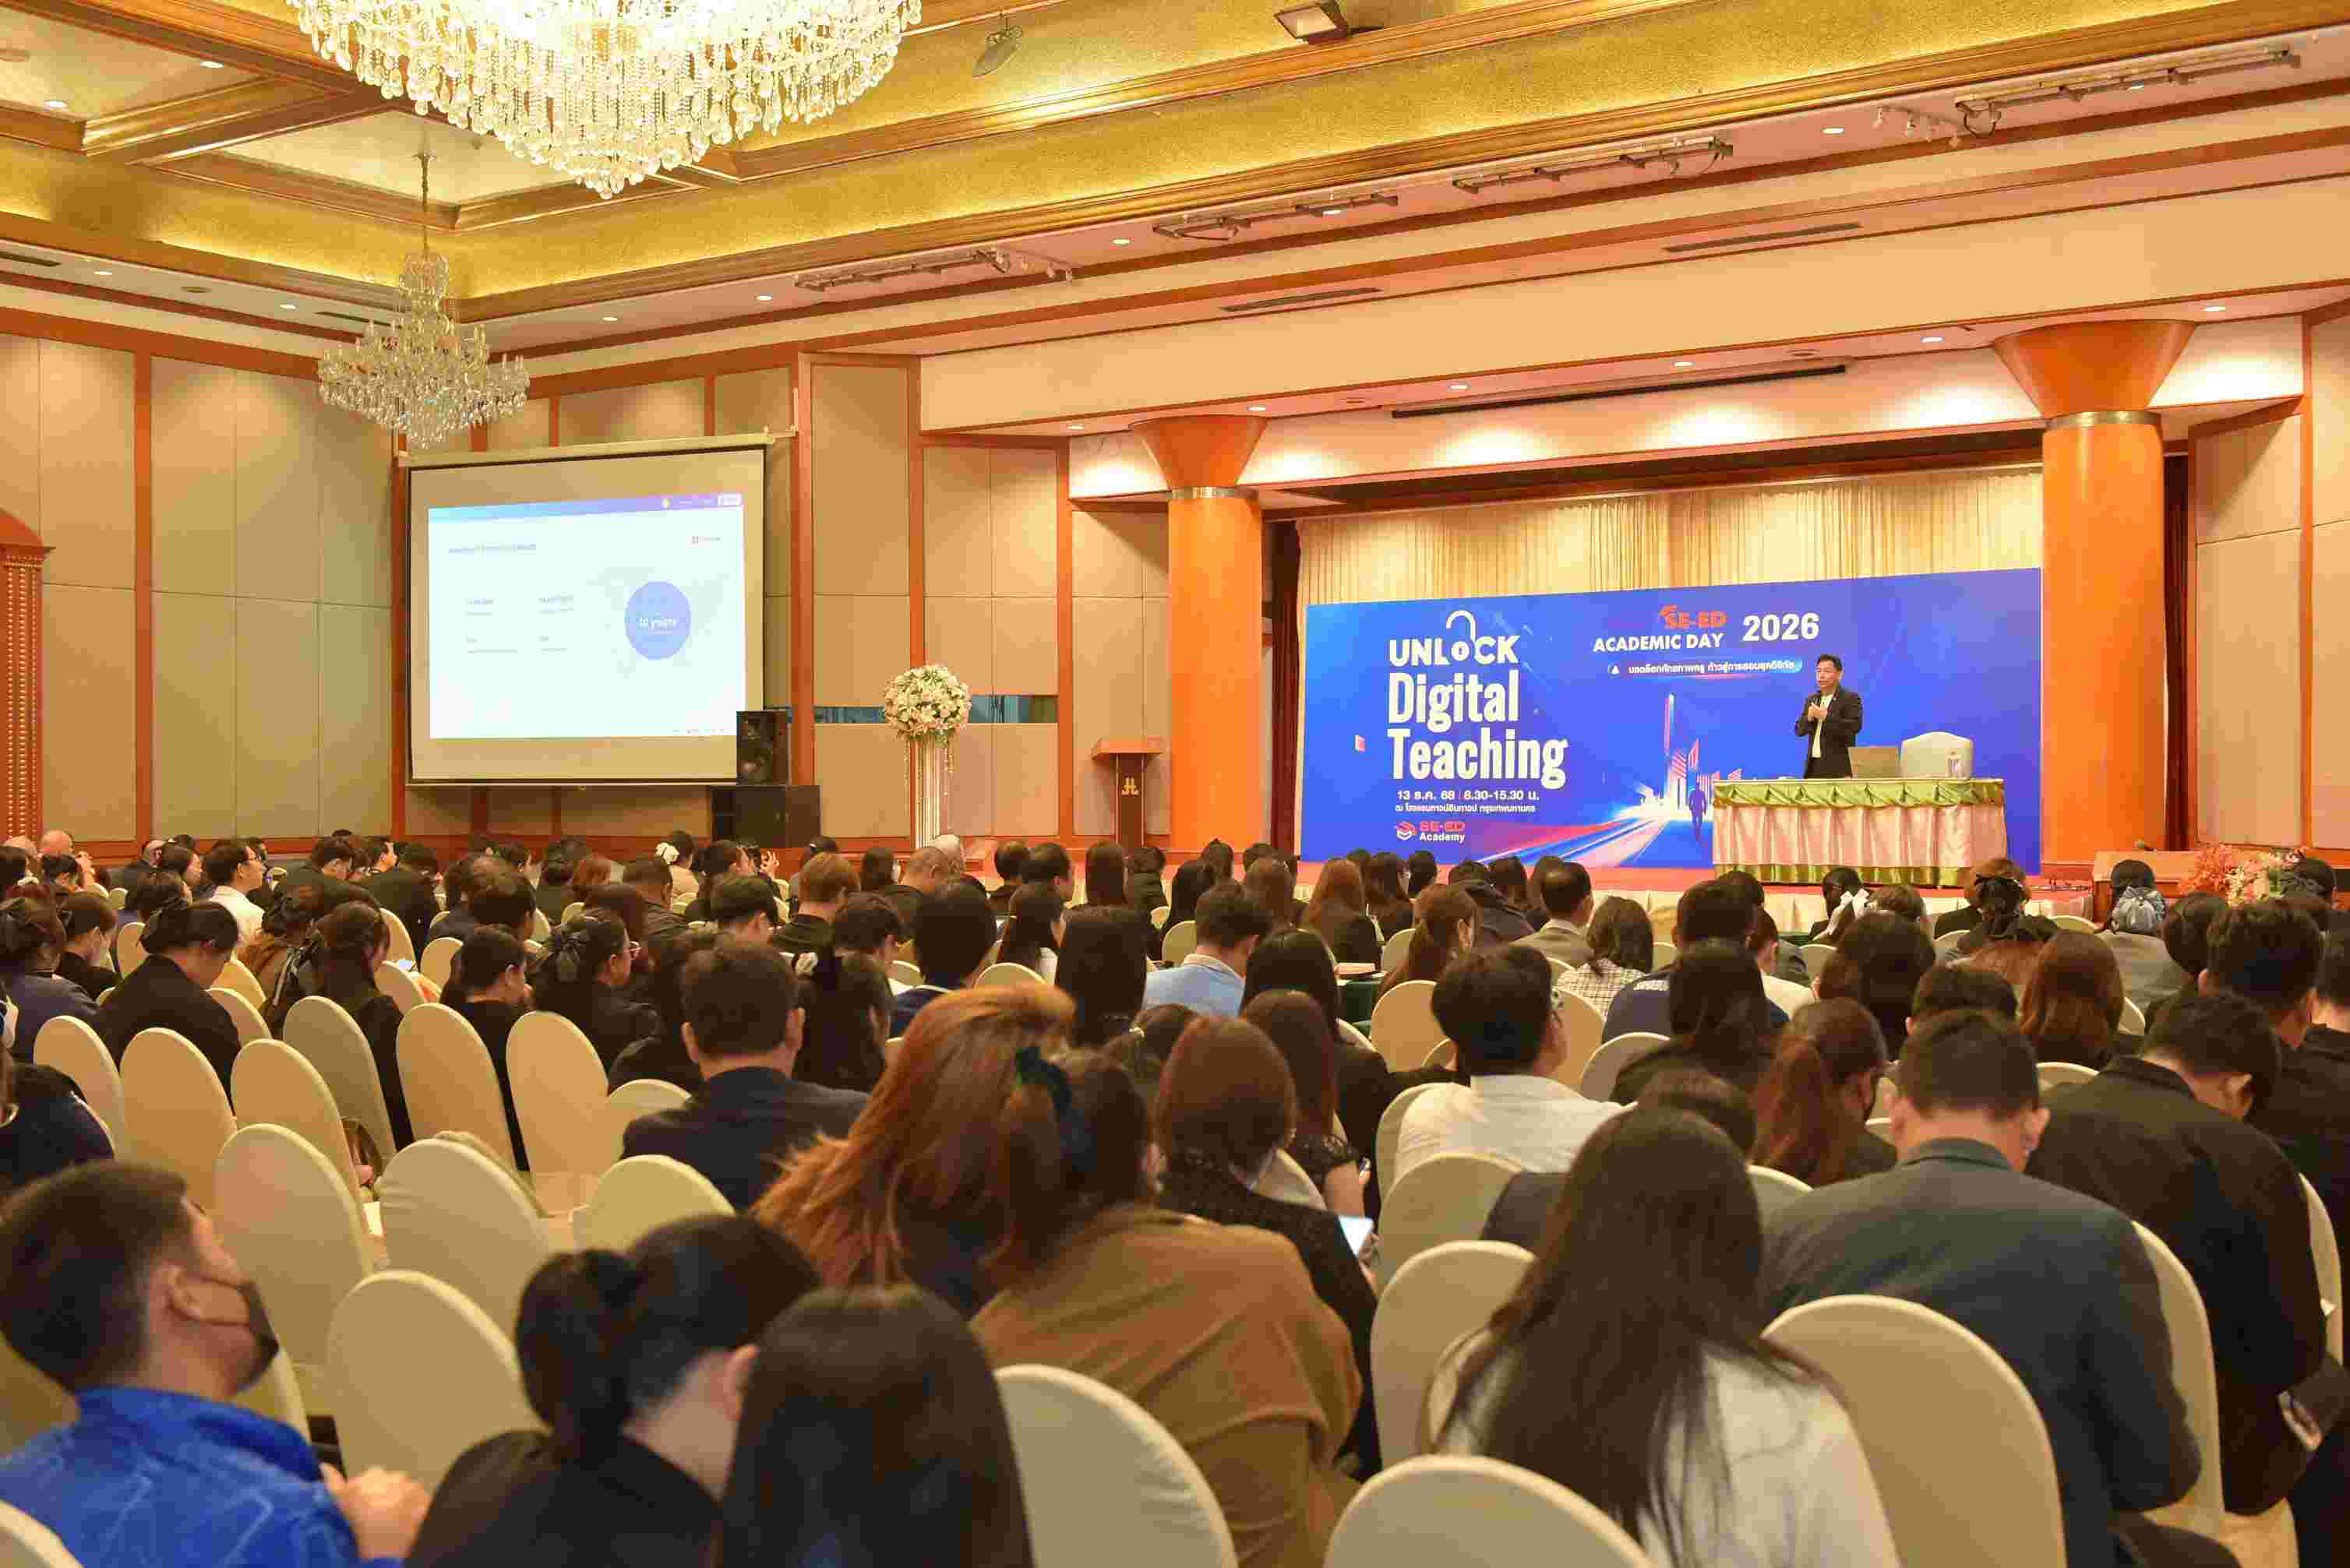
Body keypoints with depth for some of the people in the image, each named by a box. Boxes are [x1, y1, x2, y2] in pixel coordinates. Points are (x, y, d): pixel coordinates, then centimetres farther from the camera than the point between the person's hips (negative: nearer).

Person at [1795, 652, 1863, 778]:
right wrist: (1809, 718, -7)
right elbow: (1799, 730, 14)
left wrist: (1826, 717, -17)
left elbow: (1854, 727, -15)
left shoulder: (1850, 698, -1)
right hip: (1814, 765, 6)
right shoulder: (1812, 699, 18)